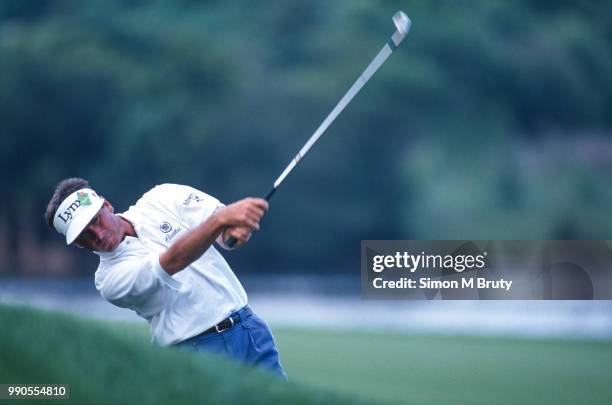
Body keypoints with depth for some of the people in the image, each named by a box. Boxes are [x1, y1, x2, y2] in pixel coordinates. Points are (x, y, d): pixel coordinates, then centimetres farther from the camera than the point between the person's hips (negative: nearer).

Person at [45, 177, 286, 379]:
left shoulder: (162, 199, 6)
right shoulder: (110, 279, -8)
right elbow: (172, 262, -24)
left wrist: (234, 231, -23)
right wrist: (221, 219, -38)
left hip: (249, 327, 3)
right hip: (198, 351, -3)